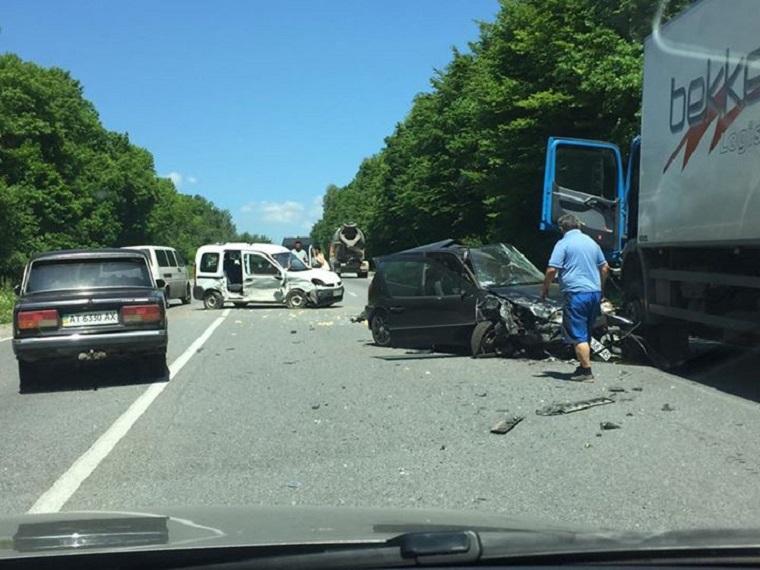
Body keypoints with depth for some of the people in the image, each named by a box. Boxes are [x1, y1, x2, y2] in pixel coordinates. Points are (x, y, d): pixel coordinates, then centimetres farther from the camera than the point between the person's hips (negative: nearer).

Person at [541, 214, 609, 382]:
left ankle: (586, 372, -5)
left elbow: (552, 270, -14)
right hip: (595, 293, 7)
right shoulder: (591, 242, 15)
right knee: (586, 334, 17)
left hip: (576, 293, -7)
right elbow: (604, 268, 21)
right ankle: (584, 367, 24)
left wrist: (545, 288, 1)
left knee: (578, 336, -3)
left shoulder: (563, 243, -7)